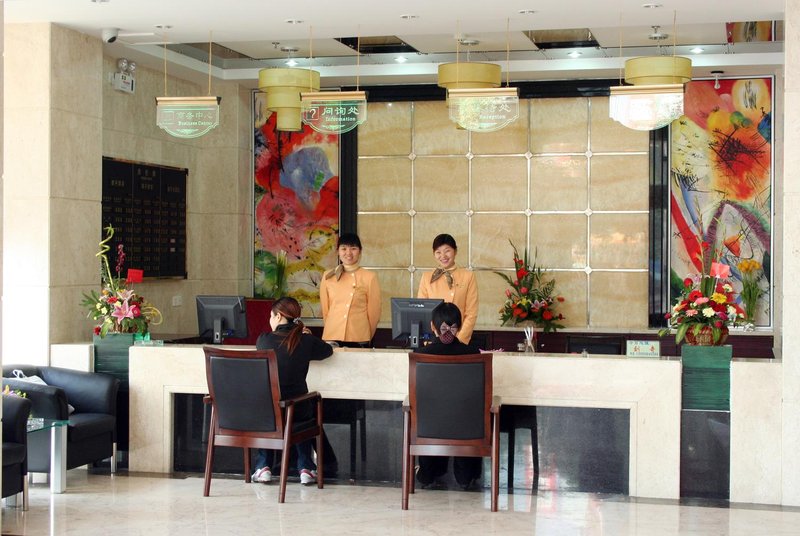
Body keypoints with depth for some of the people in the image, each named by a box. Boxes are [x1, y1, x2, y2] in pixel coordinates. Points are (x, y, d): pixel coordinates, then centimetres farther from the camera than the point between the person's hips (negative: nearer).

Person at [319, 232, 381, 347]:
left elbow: (374, 312, 6)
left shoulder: (369, 277, 0)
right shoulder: (328, 276, 8)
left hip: (359, 340, -2)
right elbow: (325, 309, 13)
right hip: (332, 338, 2)